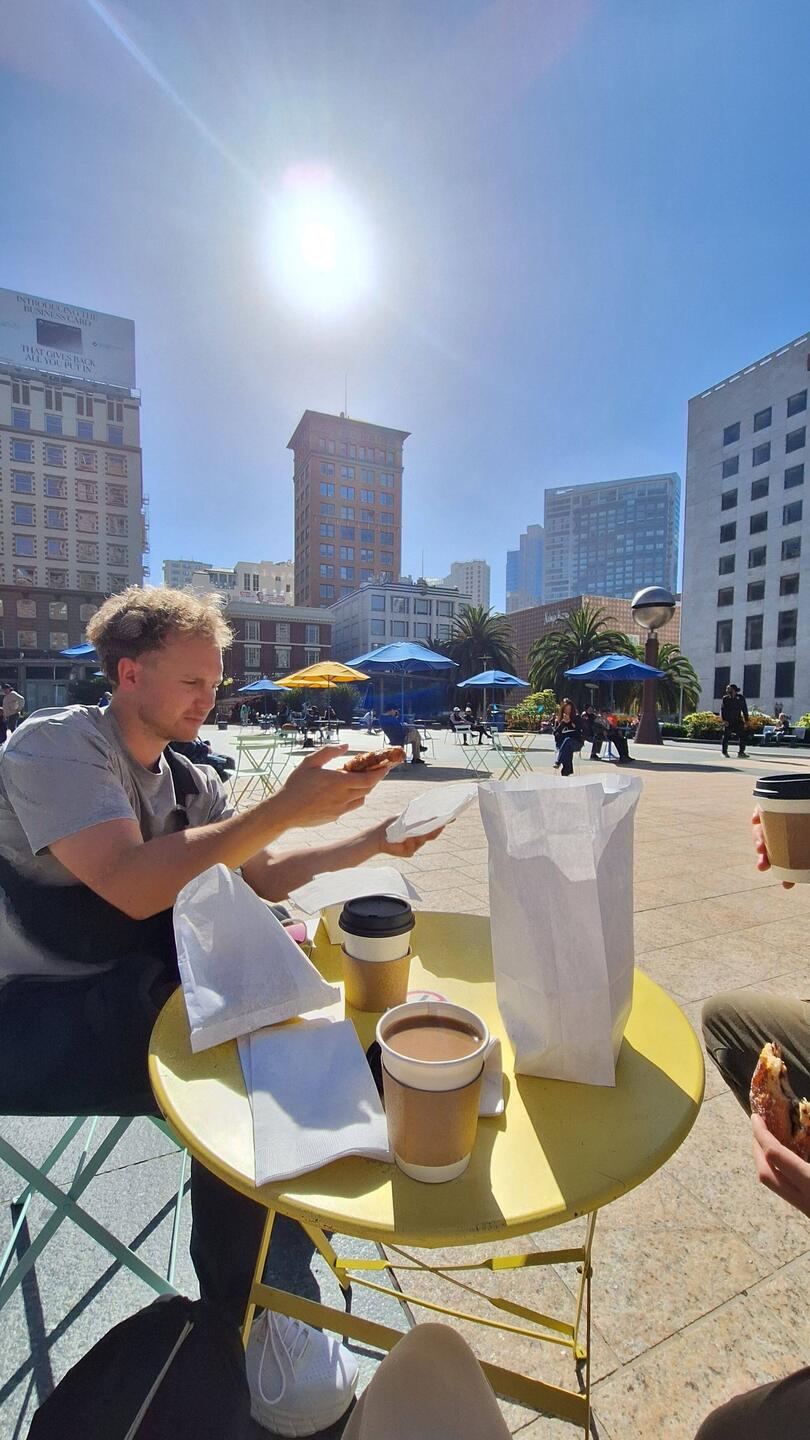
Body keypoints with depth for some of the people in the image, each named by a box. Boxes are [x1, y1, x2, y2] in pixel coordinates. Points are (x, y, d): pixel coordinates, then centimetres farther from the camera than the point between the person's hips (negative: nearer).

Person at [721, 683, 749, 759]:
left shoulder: (740, 698, 1)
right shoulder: (725, 699, 0)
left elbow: (744, 710, 7)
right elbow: (722, 710, -2)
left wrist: (746, 721, 3)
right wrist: (724, 720, -14)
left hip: (737, 721, 1)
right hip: (728, 721, 0)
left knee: (742, 735, -9)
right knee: (726, 737, 3)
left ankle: (741, 752, -3)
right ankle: (725, 752, 15)